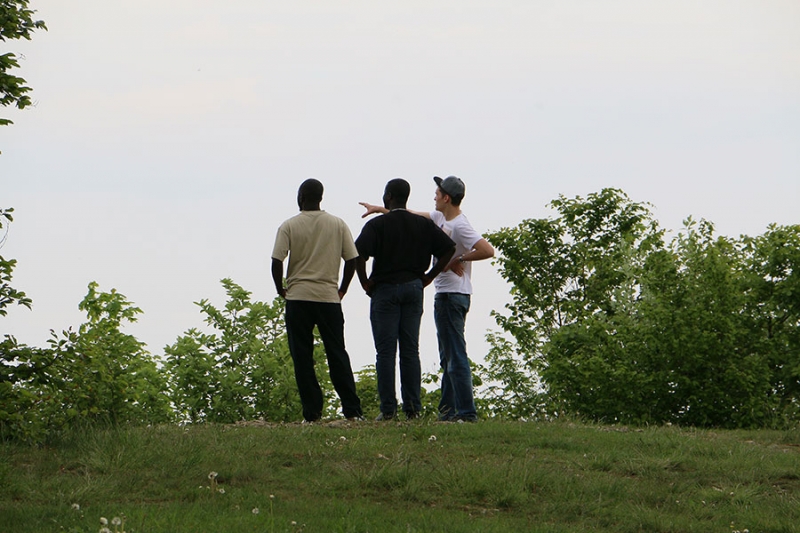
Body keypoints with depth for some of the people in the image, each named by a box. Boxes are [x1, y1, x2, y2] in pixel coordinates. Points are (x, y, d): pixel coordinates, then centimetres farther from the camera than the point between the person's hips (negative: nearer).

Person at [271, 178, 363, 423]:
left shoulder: (289, 226, -2)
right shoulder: (338, 225, 5)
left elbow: (277, 261, -9)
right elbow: (352, 260, 3)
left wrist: (281, 289, 6)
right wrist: (342, 289, 16)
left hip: (298, 296, -2)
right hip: (329, 297, 2)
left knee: (302, 358, 3)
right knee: (337, 354, 6)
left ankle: (312, 412, 0)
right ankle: (352, 411, -1)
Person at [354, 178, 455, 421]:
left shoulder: (377, 224, -8)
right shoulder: (423, 224, 5)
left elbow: (359, 253, -20)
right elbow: (449, 248, 1)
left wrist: (365, 282, -8)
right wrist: (428, 277, 5)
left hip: (385, 289, -4)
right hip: (414, 288, 4)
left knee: (385, 351, -1)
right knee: (410, 350, 7)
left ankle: (388, 408, -5)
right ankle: (413, 407, 5)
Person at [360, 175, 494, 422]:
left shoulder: (460, 226, -16)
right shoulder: (440, 218, 12)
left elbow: (487, 251, -26)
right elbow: (412, 215, 27)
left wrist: (459, 260, -17)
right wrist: (379, 209, 34)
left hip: (454, 295, -11)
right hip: (443, 294, 11)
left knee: (456, 354, -11)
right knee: (448, 356, 13)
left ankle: (466, 411, -12)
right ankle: (448, 410, 18)